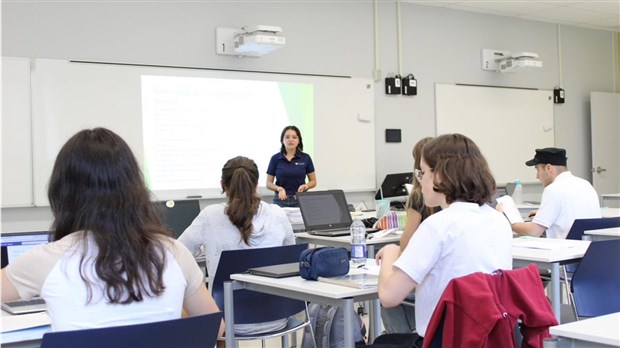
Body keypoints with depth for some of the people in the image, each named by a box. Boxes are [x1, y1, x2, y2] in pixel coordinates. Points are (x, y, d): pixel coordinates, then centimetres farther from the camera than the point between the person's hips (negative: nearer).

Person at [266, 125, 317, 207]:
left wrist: (305, 186, -14)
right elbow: (269, 183, 3)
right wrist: (279, 188, -16)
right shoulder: (275, 158, 1)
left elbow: (313, 181, 6)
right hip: (281, 200, 0)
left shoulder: (305, 158, 1)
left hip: (300, 200, 0)